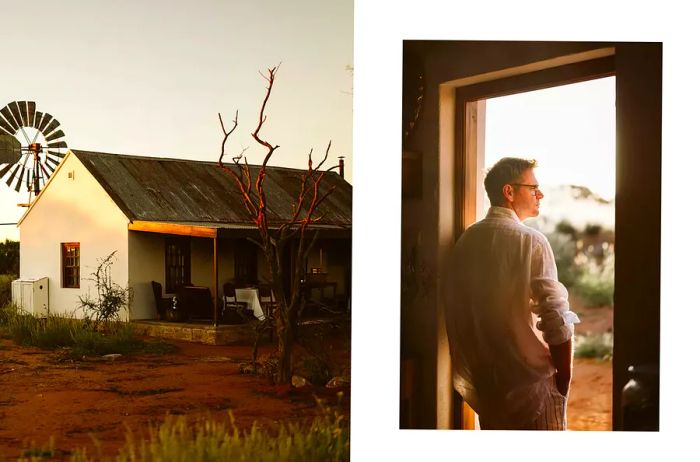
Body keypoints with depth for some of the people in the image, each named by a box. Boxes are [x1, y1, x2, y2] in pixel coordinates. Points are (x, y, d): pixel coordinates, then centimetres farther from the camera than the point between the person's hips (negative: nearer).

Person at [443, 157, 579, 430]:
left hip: (484, 384, 7)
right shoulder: (530, 241, -13)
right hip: (531, 379, -7)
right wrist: (564, 381, -7)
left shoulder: (466, 241, 6)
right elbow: (557, 320, -18)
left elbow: (455, 314, 9)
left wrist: (472, 373, 17)